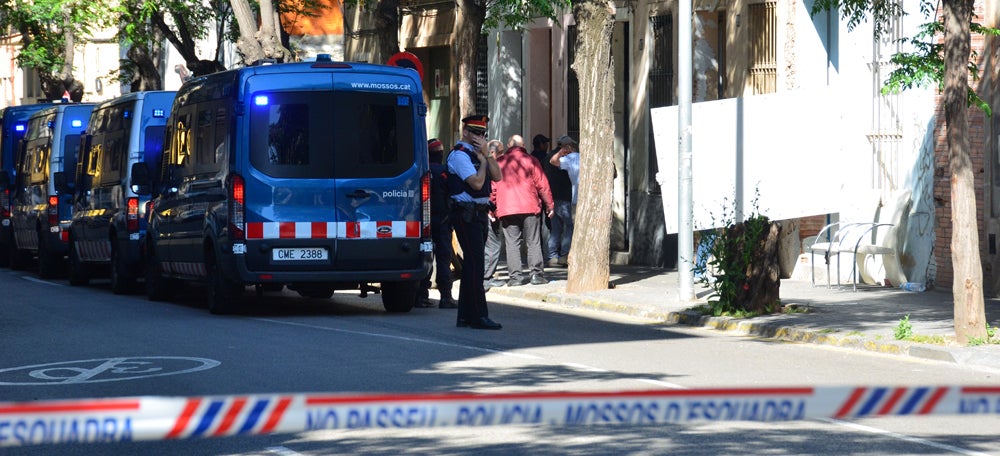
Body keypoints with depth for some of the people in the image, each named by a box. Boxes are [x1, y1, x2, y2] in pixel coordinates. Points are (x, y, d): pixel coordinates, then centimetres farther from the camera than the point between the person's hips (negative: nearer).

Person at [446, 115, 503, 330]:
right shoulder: (459, 154, -10)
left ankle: (465, 316, 17)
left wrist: (486, 154, -4)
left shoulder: (477, 153, 17)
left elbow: (497, 176, 5)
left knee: (471, 265, 12)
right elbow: (476, 183, -19)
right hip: (466, 213, -9)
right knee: (476, 264, -12)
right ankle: (479, 317, -12)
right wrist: (483, 159, -6)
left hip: (480, 213, 9)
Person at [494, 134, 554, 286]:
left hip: (506, 210, 1)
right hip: (530, 208, -1)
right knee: (533, 242, 4)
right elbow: (542, 185, 2)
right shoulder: (531, 161, 2)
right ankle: (536, 274, 1)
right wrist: (549, 205, 10)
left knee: (512, 243, 2)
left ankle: (515, 275, -4)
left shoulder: (498, 162, 7)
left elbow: (492, 187, 10)